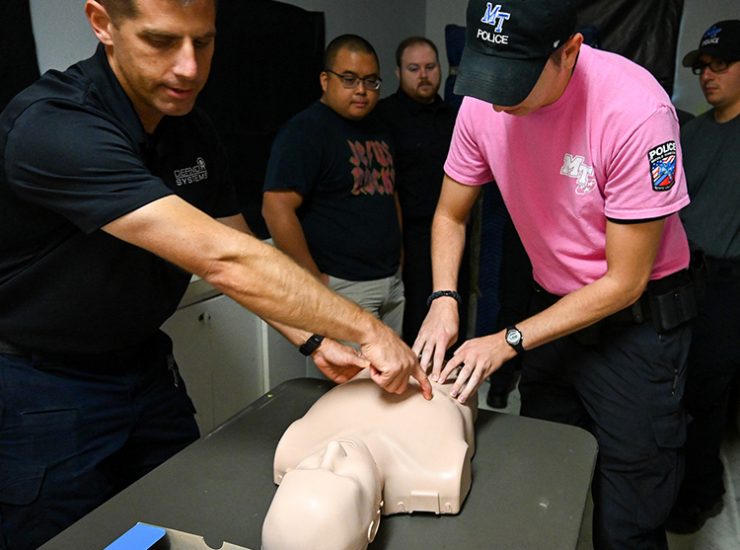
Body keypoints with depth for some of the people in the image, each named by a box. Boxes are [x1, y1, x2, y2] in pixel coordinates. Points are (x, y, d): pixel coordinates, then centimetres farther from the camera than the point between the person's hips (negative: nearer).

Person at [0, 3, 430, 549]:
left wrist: (314, 341, -10)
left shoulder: (193, 131, -3)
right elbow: (223, 261, -36)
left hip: (145, 363, 7)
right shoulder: (50, 127, -29)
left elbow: (241, 254, 2)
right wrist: (368, 330, -30)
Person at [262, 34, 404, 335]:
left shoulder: (378, 130, 15)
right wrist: (315, 280, -18)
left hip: (392, 283, 8)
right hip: (342, 287, -8)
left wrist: (398, 254, 16)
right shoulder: (304, 131, -11)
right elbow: (276, 209, -21)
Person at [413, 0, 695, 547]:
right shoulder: (484, 102, -11)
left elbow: (625, 282, -20)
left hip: (639, 320, -4)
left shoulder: (635, 111, -26)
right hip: (554, 309, 5)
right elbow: (450, 215, 3)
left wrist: (510, 342, -20)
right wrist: (444, 301, -13)